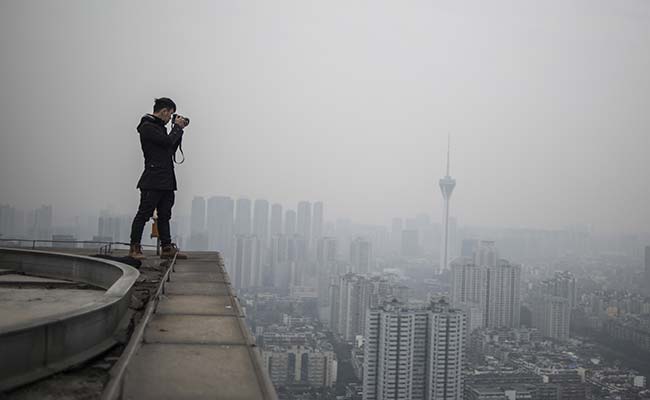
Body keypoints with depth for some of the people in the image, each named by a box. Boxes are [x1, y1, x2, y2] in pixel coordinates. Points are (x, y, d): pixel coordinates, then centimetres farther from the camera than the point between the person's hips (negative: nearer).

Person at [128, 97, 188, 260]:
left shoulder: (159, 126, 20)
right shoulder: (147, 127, -9)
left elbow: (171, 149, 20)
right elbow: (168, 141, -19)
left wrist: (178, 129, 14)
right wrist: (177, 127, -3)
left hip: (166, 181, 9)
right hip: (153, 181, -9)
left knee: (164, 215, 9)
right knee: (144, 214, -4)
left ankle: (167, 248, 12)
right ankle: (134, 248, 3)